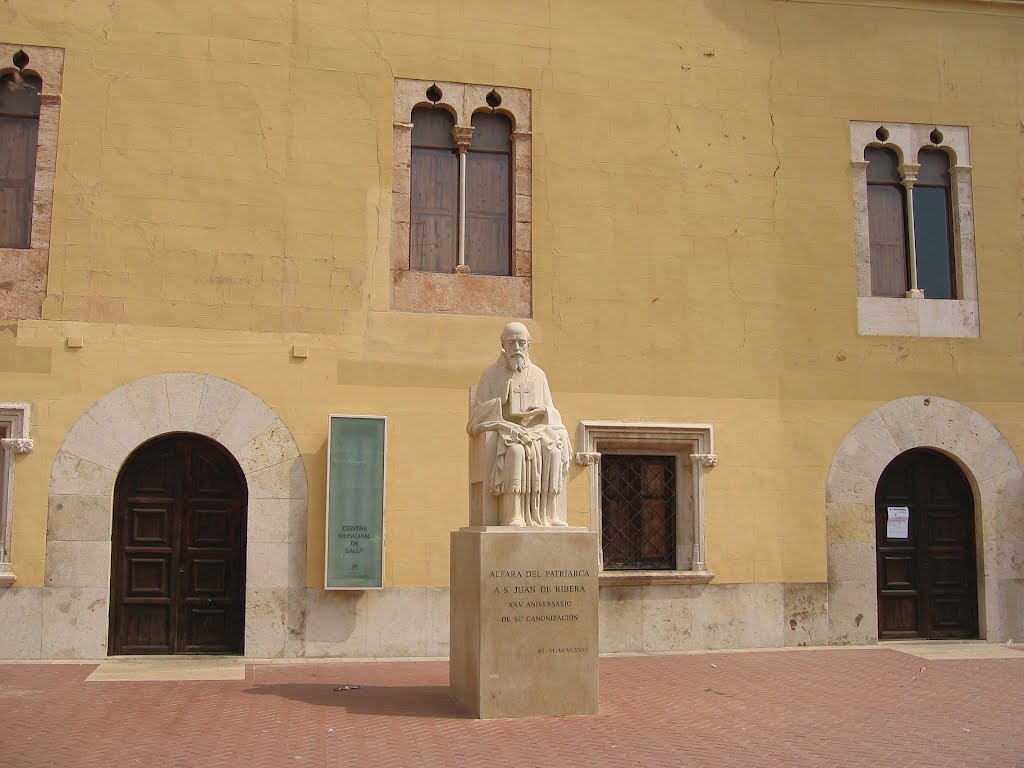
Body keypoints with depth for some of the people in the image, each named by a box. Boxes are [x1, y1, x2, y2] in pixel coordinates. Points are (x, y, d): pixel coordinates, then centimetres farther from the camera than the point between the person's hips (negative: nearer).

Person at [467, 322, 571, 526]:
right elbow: (478, 413, 2)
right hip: (504, 430, -3)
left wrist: (542, 410, -7)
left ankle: (548, 515, -32)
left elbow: (551, 414, 17)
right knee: (516, 451, -39)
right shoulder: (492, 375, 7)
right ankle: (514, 516, -41)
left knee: (554, 452, -32)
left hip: (536, 429, 3)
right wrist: (499, 402, -15)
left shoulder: (538, 375, 16)